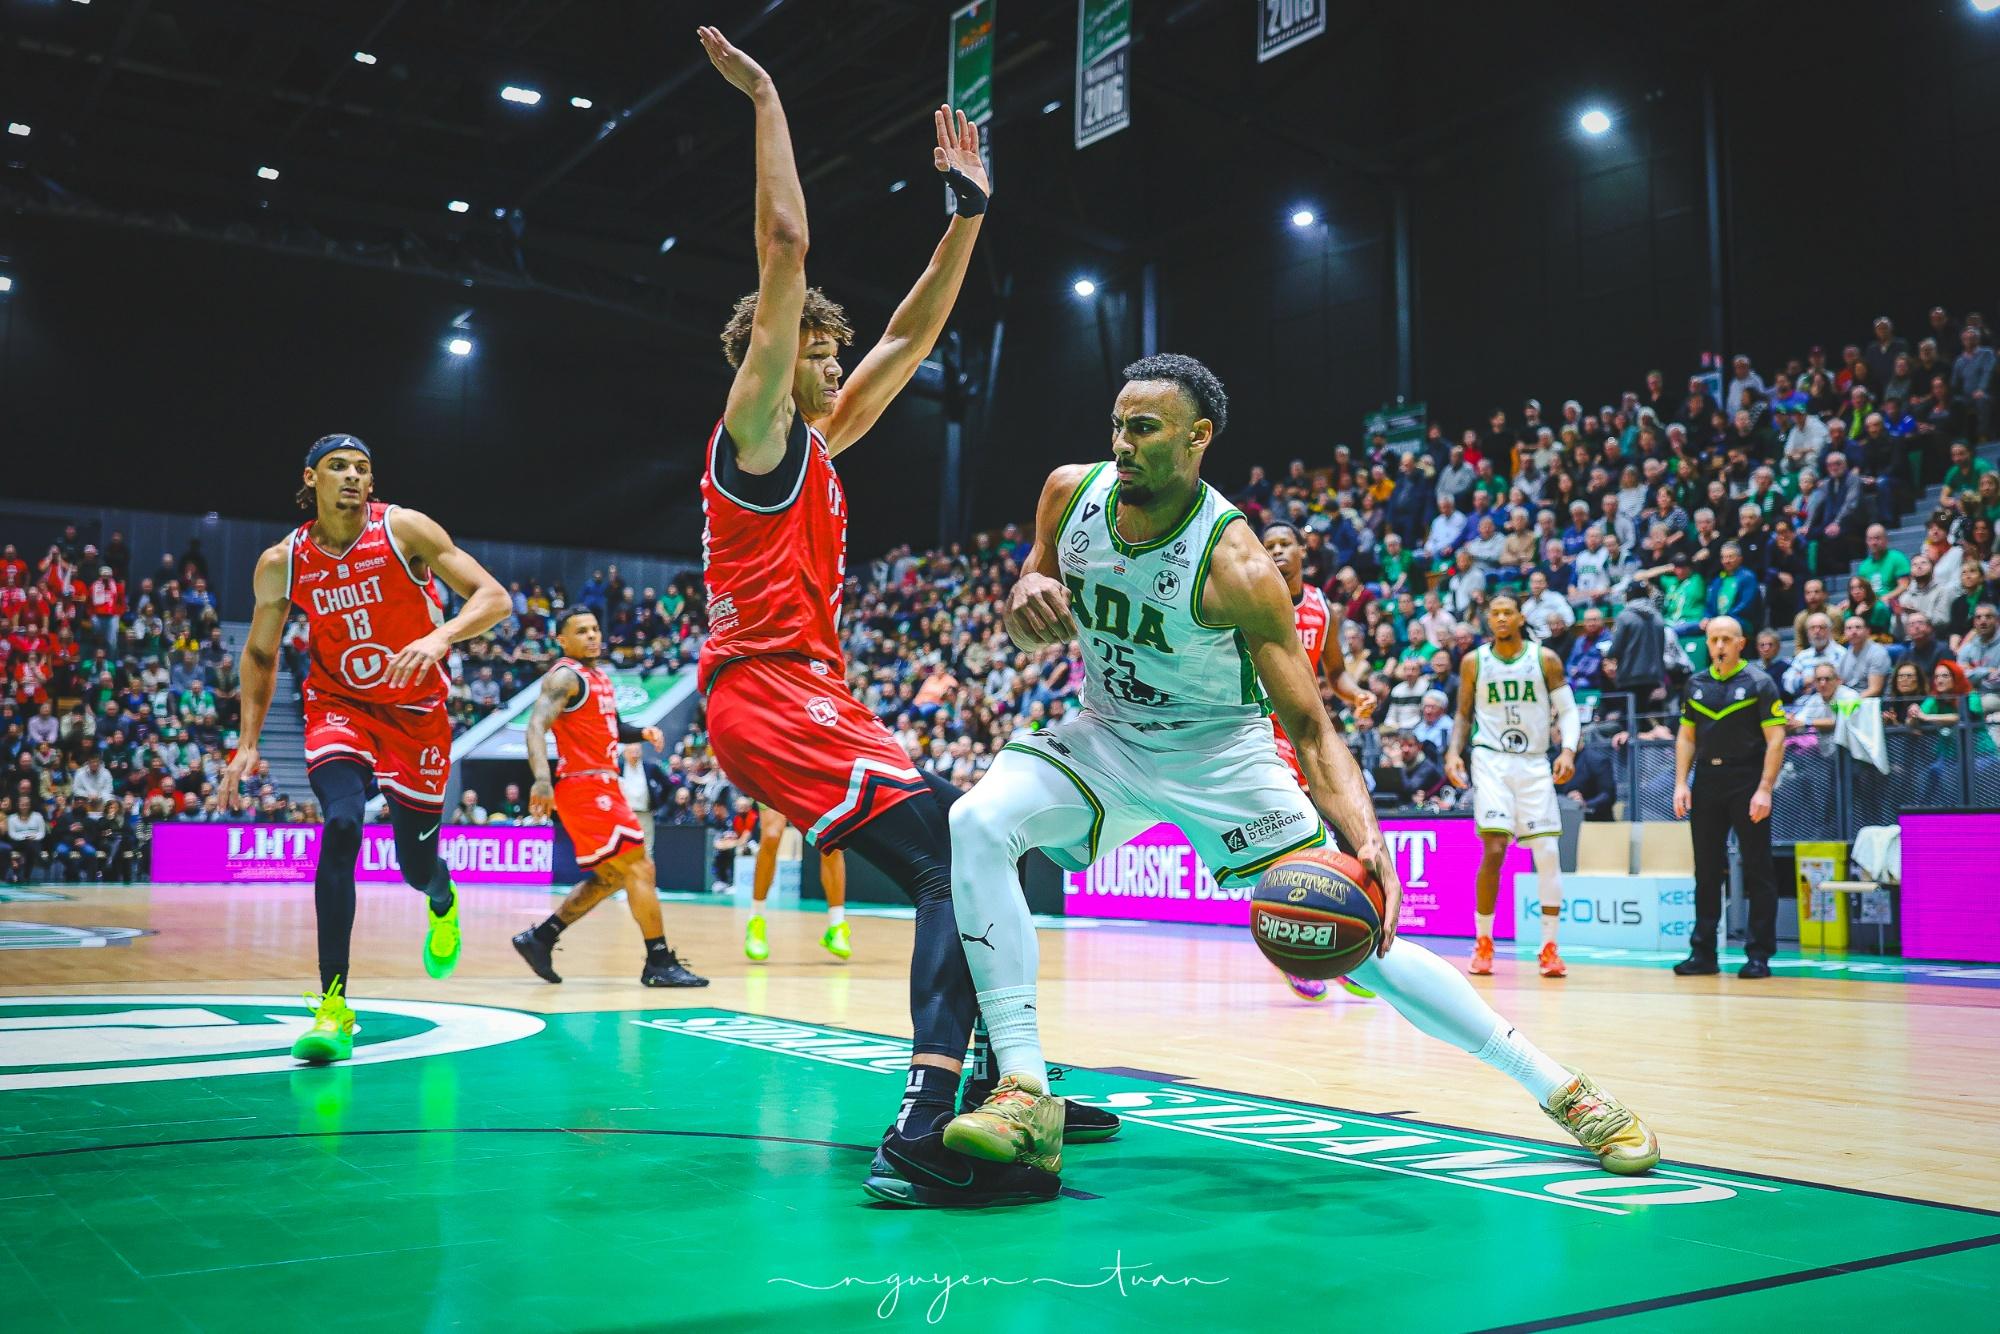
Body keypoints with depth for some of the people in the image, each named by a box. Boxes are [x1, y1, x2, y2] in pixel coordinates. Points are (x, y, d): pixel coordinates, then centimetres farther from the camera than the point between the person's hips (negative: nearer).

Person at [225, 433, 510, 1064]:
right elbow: (259, 653, 9)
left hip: (416, 712, 0)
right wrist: (247, 743, 1)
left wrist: (441, 635, -36)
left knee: (416, 864, 4)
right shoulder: (281, 563, -6)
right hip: (339, 706, 1)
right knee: (341, 826, -26)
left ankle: (443, 904, 46)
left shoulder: (403, 529, -14)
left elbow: (494, 598, -17)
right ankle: (333, 1006, -20)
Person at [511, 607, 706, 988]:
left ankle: (539, 938, 20)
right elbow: (536, 728, -24)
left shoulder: (601, 677, 17)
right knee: (639, 868, -10)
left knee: (611, 876, 16)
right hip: (585, 786, -10)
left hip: (603, 785, 10)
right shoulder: (564, 676, -11)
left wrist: (642, 732, 9)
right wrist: (542, 779, -39)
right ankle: (660, 964, -6)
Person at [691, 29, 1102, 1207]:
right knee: (957, 867, -23)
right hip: (770, 693, -10)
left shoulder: (818, 444, 23)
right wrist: (766, 98, -6)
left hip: (812, 693, 10)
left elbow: (913, 335, 26)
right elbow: (786, 244, -10)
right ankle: (923, 1135, -33)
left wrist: (968, 209, 25)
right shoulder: (756, 431, 0)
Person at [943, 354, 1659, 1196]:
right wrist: (1026, 598, -22)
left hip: (1218, 754, -4)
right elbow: (1032, 603, 5)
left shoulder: (1235, 567, -26)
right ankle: (1026, 1095, -22)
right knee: (976, 823, -25)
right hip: (1106, 736, 4)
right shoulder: (1071, 493, -13)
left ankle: (1559, 1088, 12)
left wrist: (1366, 841, -42)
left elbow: (1311, 729, -24)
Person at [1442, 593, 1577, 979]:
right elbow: (1464, 714, 12)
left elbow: (1567, 710, 3)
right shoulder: (1474, 662, 5)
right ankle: (1483, 943, 3)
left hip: (1535, 763, 1)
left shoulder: (1545, 659, 3)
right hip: (1491, 761, -1)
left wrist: (1568, 750, -13)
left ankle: (1549, 947, 8)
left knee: (1547, 853, -3)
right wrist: (1454, 752, -4)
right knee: (1494, 850, -12)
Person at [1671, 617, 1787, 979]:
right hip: (1706, 782, 5)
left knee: (1758, 871, -1)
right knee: (1706, 870, 7)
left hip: (1747, 782, -5)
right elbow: (1686, 736, 15)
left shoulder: (1759, 683, -3)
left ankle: (1759, 955, 4)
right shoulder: (1697, 685, 12)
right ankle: (1703, 953, 14)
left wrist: (1764, 789, -16)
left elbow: (1775, 739, -8)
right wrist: (1681, 783, 4)